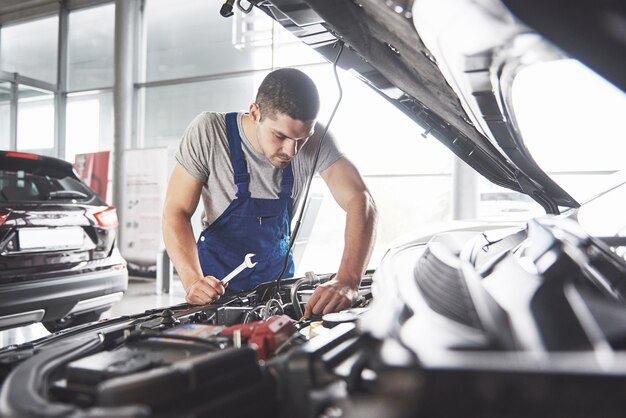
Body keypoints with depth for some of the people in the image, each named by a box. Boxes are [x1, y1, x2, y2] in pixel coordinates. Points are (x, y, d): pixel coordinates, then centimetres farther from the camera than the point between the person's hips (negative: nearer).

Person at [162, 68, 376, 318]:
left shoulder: (315, 139, -18)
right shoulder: (207, 132, -22)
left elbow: (360, 201, -26)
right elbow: (176, 212, -19)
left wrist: (348, 283, -42)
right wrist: (193, 281, -36)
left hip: (277, 272, 2)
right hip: (218, 275, -1)